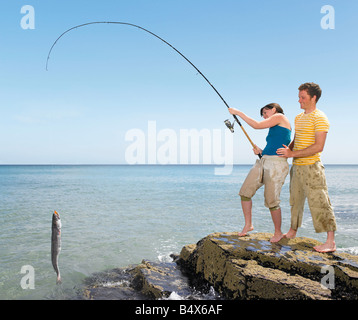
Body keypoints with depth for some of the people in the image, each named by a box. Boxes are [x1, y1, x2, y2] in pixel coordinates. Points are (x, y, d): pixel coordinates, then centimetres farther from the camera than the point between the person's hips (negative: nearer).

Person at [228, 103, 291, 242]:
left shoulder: (280, 117, 1)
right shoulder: (274, 129, 26)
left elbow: (257, 125, -9)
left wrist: (238, 112, -3)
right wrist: (261, 151, 8)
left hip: (277, 164, -9)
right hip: (263, 161, 9)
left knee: (271, 201, -5)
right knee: (245, 192, 1)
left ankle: (278, 233, 14)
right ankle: (248, 225, 16)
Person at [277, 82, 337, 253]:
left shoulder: (319, 118, -11)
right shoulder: (298, 117, 16)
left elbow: (319, 146, -19)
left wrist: (292, 154, -20)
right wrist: (286, 151, 7)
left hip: (311, 167, -8)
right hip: (296, 166, 8)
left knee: (319, 202, -7)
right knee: (295, 200, 15)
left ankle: (330, 242, -1)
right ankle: (292, 232, 28)